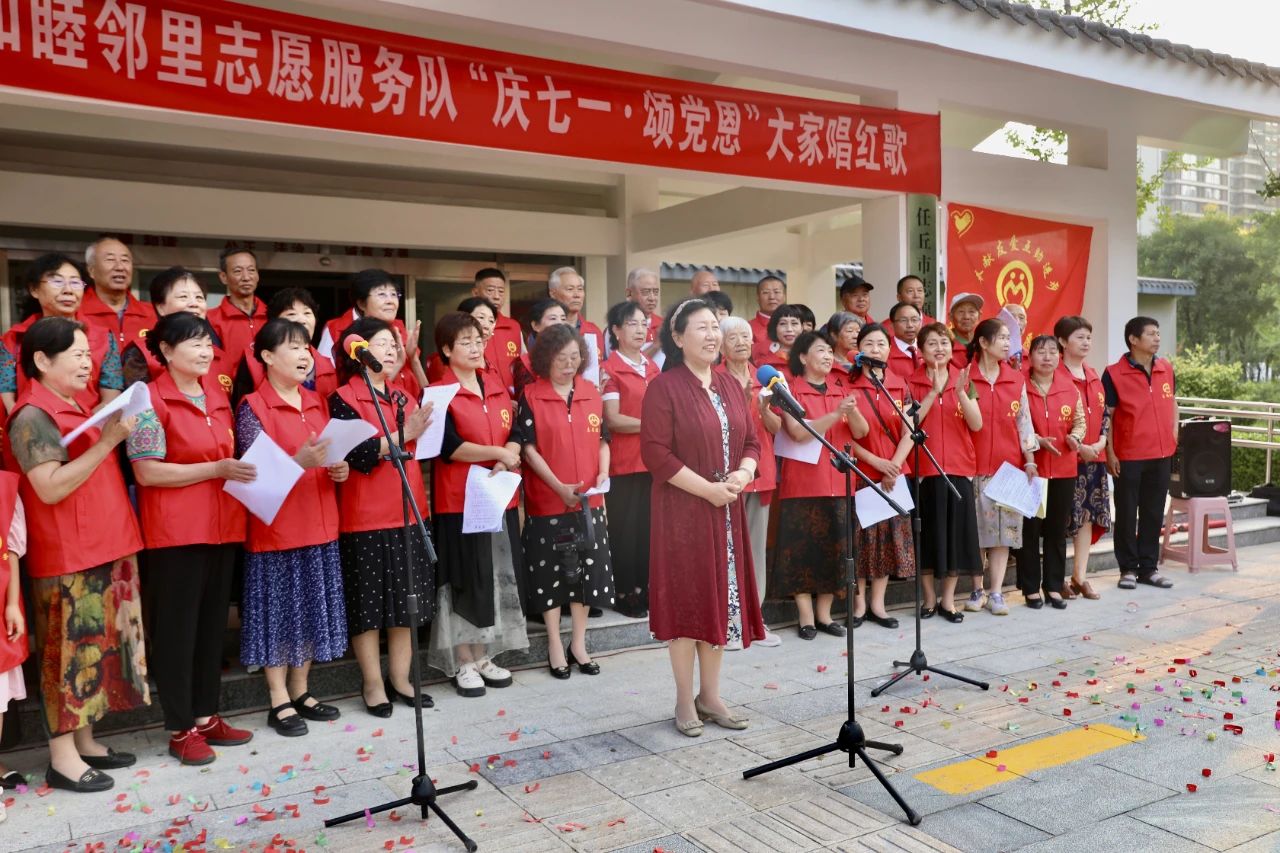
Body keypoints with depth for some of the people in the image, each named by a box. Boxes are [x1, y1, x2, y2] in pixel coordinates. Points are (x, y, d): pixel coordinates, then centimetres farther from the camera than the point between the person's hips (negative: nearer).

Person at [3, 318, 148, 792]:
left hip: (102, 549, 9)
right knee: (70, 652, -3)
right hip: (67, 558, -9)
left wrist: (113, 436, 10)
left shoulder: (75, 408, 16)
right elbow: (50, 488, -22)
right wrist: (108, 442, -23)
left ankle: (85, 743, 24)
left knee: (95, 647, 14)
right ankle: (62, 758, 8)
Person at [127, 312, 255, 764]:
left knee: (213, 622, 13)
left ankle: (206, 715, 24)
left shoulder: (218, 396, 12)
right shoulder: (151, 399, -9)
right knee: (177, 626, 2)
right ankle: (180, 728, 12)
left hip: (222, 524, 7)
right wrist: (217, 469, -19)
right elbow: (146, 472, -16)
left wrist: (245, 466, 4)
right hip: (175, 529, -7)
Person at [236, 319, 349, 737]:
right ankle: (279, 702, 12)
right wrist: (299, 461, -29)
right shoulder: (252, 406, -8)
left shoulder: (316, 402, 11)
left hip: (319, 525, 6)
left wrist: (339, 469, -1)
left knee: (311, 609, 11)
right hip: (276, 527, -6)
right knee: (279, 613, 1)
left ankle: (301, 692, 24)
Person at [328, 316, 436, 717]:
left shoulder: (402, 397, 13)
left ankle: (400, 678, 21)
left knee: (407, 599, 10)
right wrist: (404, 434, -24)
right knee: (368, 603, 3)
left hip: (407, 513, 6)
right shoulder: (343, 399, -5)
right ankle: (373, 684, 14)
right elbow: (357, 455, -18)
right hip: (365, 517, -6)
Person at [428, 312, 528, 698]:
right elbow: (449, 448, -16)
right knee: (464, 580, 1)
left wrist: (504, 466, -14)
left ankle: (485, 656, 23)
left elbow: (514, 437, 5)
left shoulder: (498, 390, 11)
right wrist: (497, 453, -19)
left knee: (498, 577, 10)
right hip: (459, 501, -6)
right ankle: (463, 663, 12)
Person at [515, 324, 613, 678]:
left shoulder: (591, 393, 7)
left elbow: (601, 439, 12)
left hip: (589, 501, 4)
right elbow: (528, 448, -9)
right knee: (551, 571, 5)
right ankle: (555, 646, 19)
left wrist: (603, 473, -6)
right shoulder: (531, 396, -6)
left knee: (587, 568, 8)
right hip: (547, 500, -4)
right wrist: (560, 487, -16)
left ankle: (579, 643, 22)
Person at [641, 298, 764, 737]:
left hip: (727, 511, 6)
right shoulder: (664, 387, -9)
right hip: (683, 511, -6)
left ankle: (710, 695, 24)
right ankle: (685, 701, 14)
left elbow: (751, 440, 14)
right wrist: (706, 489, -18)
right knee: (687, 600, 1)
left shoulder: (729, 385, 12)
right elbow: (654, 452, -15)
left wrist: (743, 473, -7)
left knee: (721, 599, 11)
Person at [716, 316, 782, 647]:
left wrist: (764, 409, -11)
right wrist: (741, 403, -21)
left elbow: (776, 428, 9)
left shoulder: (763, 379, 12)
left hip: (761, 472, 5)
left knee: (757, 546, 9)